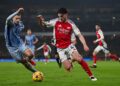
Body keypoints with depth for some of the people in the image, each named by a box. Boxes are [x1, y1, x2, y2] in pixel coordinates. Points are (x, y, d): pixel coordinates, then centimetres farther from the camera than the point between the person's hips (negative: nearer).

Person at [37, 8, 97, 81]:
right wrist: (41, 20, -20)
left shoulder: (71, 24, -8)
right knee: (68, 67, -10)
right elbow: (43, 24, 3)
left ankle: (91, 76, -12)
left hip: (69, 45, -1)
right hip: (60, 49, 1)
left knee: (79, 59, -25)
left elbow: (79, 35, -8)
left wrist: (84, 44, -23)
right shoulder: (55, 22, -5)